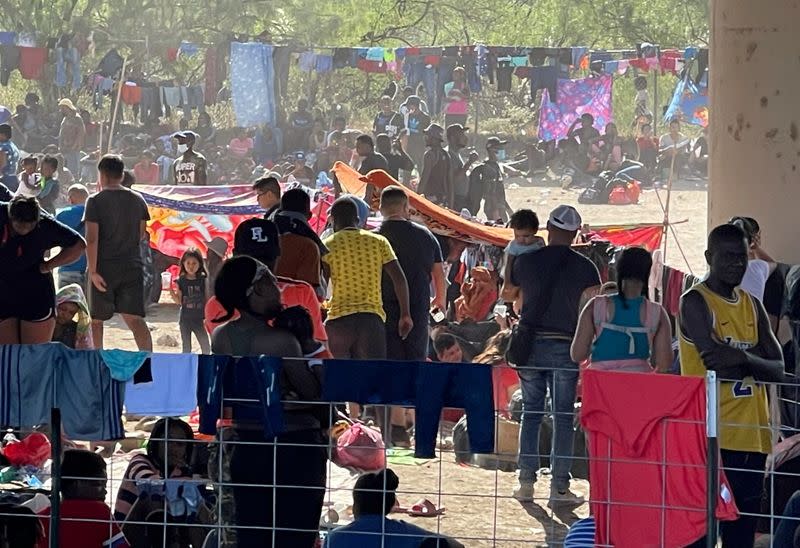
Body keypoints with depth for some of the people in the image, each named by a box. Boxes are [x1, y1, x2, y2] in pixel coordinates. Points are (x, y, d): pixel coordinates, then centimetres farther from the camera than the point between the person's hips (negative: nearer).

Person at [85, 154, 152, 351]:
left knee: (97, 320, 13)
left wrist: (93, 271, -13)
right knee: (134, 318, -5)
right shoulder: (138, 200, 6)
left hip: (105, 268, -3)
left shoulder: (96, 201, -7)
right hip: (132, 266, 3)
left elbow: (91, 239, -13)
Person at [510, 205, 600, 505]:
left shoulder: (526, 261, 1)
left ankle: (526, 482, 10)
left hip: (530, 343, 2)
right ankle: (559, 487, 1)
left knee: (531, 413, 12)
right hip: (564, 347, -2)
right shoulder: (584, 267, -5)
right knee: (563, 418, 3)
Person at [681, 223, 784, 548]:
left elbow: (778, 370, 4)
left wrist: (743, 359, -14)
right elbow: (716, 363, -18)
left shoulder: (752, 306, 14)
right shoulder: (695, 302, -6)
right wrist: (757, 361, -7)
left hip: (751, 436, 7)